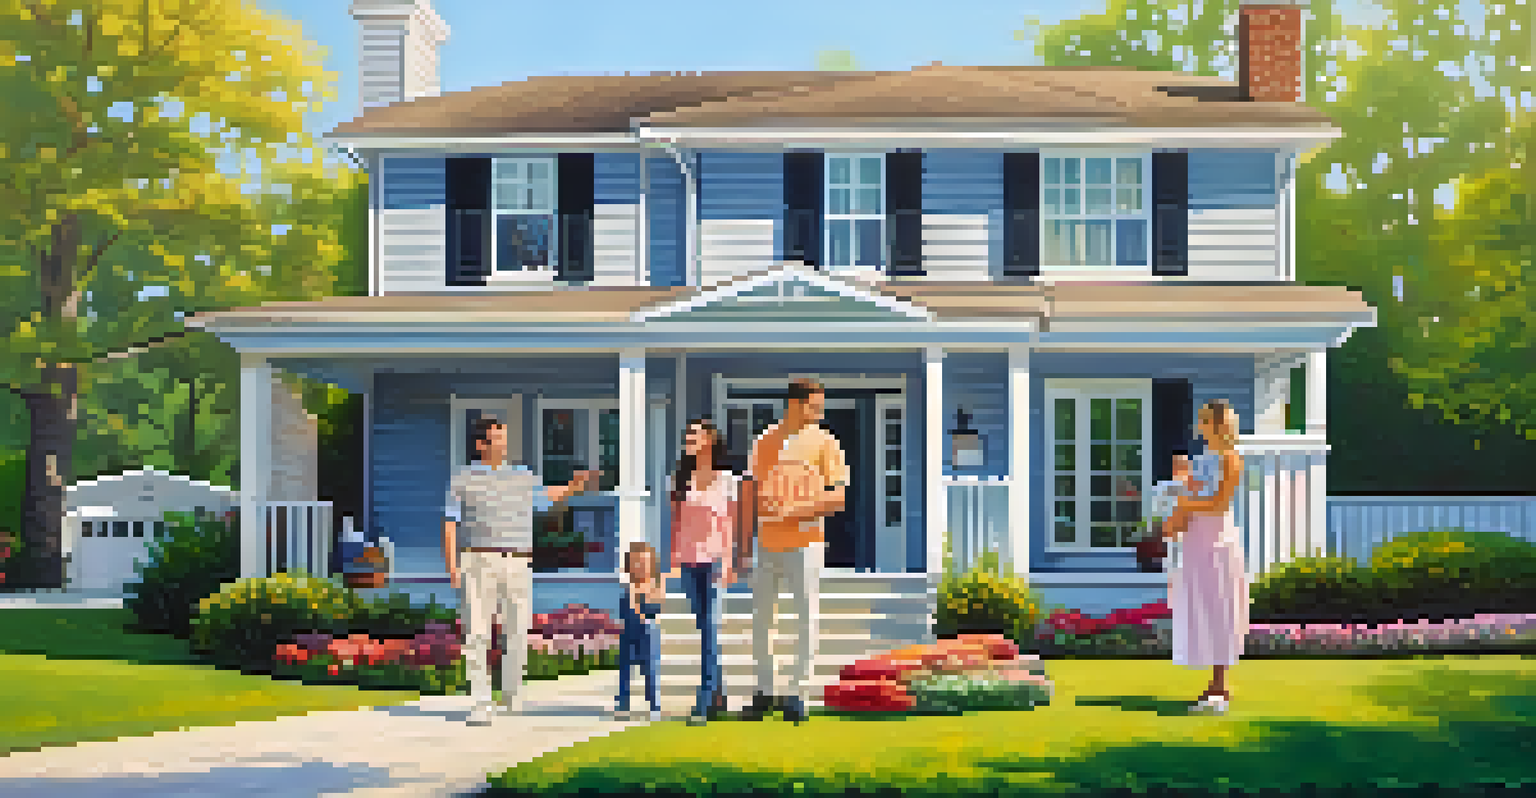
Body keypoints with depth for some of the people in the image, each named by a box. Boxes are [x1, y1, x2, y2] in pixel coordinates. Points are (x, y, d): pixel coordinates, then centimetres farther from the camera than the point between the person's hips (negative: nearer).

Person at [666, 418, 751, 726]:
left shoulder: (726, 479, 0)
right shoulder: (682, 478, 9)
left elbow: (730, 523, 0)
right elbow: (676, 520, 12)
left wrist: (727, 561, -7)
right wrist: (673, 559, 7)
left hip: (715, 558, -4)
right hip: (689, 560, 4)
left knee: (710, 630, -7)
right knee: (704, 630, 10)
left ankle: (703, 704, -10)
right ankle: (718, 692, 21)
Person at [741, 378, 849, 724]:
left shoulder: (823, 442, -1)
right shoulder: (765, 442, 11)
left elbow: (839, 497, -8)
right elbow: (753, 493, 15)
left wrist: (795, 510, -19)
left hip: (805, 542, -4)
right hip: (767, 543, 4)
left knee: (806, 618, -2)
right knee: (760, 618, 10)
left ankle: (799, 695, 4)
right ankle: (764, 692, 23)